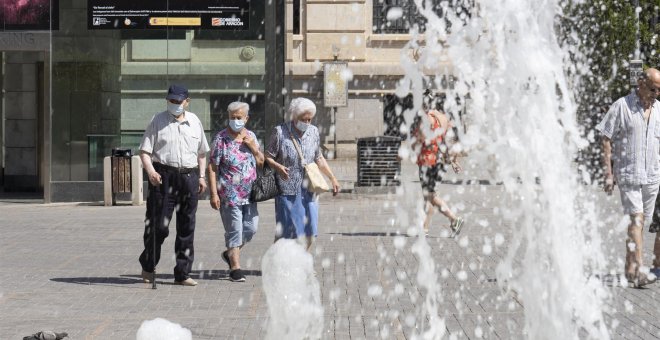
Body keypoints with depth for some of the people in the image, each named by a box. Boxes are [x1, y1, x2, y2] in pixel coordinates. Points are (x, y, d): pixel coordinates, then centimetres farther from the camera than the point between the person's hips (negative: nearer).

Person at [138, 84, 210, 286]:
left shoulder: (195, 122, 13)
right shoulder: (158, 121, 2)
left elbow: (201, 152, 22)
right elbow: (145, 151, -2)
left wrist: (201, 176, 13)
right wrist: (150, 171, -19)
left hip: (189, 176, 4)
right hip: (163, 176, -4)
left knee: (186, 228, 5)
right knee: (159, 225, -6)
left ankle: (182, 274, 11)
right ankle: (148, 266, 14)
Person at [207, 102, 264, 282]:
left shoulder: (251, 136, 10)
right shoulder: (221, 139, -7)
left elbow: (261, 163, 14)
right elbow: (212, 167, -9)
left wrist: (253, 147, -5)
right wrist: (214, 193, -15)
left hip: (249, 193, 6)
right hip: (229, 193, -5)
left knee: (251, 227, 7)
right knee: (234, 230, -4)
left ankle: (230, 253, 29)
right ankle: (235, 268, 3)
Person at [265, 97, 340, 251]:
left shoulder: (313, 132, 7)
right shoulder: (280, 131, -7)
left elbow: (319, 158, 18)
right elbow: (268, 157, -5)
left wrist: (333, 178, 13)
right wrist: (278, 167, -25)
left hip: (309, 191, 5)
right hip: (287, 190, -5)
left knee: (309, 232, 3)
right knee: (285, 234, -3)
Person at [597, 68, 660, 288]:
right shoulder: (622, 106, -5)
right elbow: (606, 140, -5)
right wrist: (608, 174, -9)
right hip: (627, 173, -5)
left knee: (640, 221, 7)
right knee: (635, 220, -13)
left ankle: (630, 268, 15)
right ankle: (635, 271, -17)